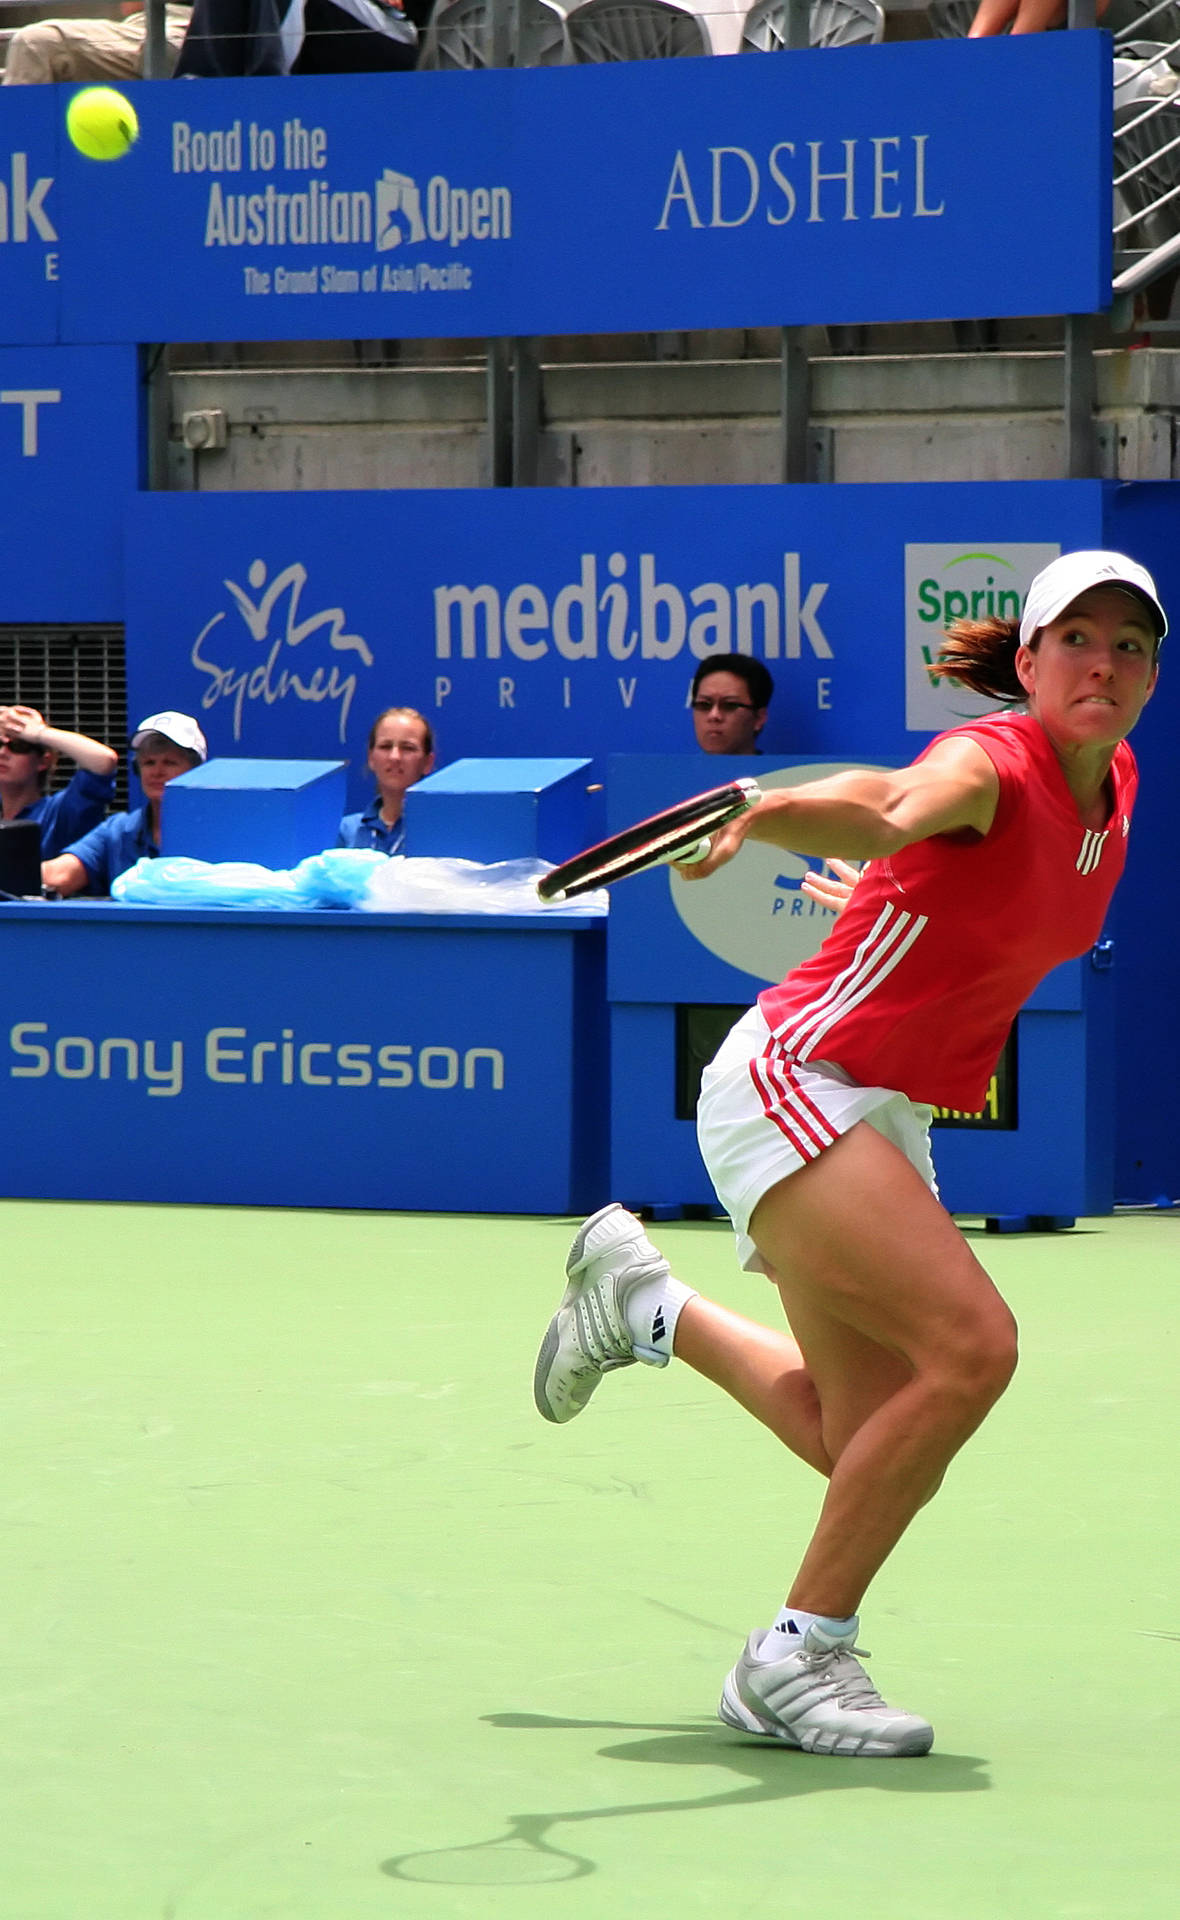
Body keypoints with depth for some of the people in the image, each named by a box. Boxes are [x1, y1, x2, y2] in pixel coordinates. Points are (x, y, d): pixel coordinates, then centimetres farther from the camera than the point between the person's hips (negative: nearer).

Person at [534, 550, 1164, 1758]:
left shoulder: (1114, 785, 7)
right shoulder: (987, 764, -18)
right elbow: (893, 813, -43)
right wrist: (779, 815, -60)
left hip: (889, 1119, 9)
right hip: (795, 1081, -9)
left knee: (863, 1446, 9)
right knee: (971, 1345, -25)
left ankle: (646, 1305, 34)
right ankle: (797, 1656, -16)